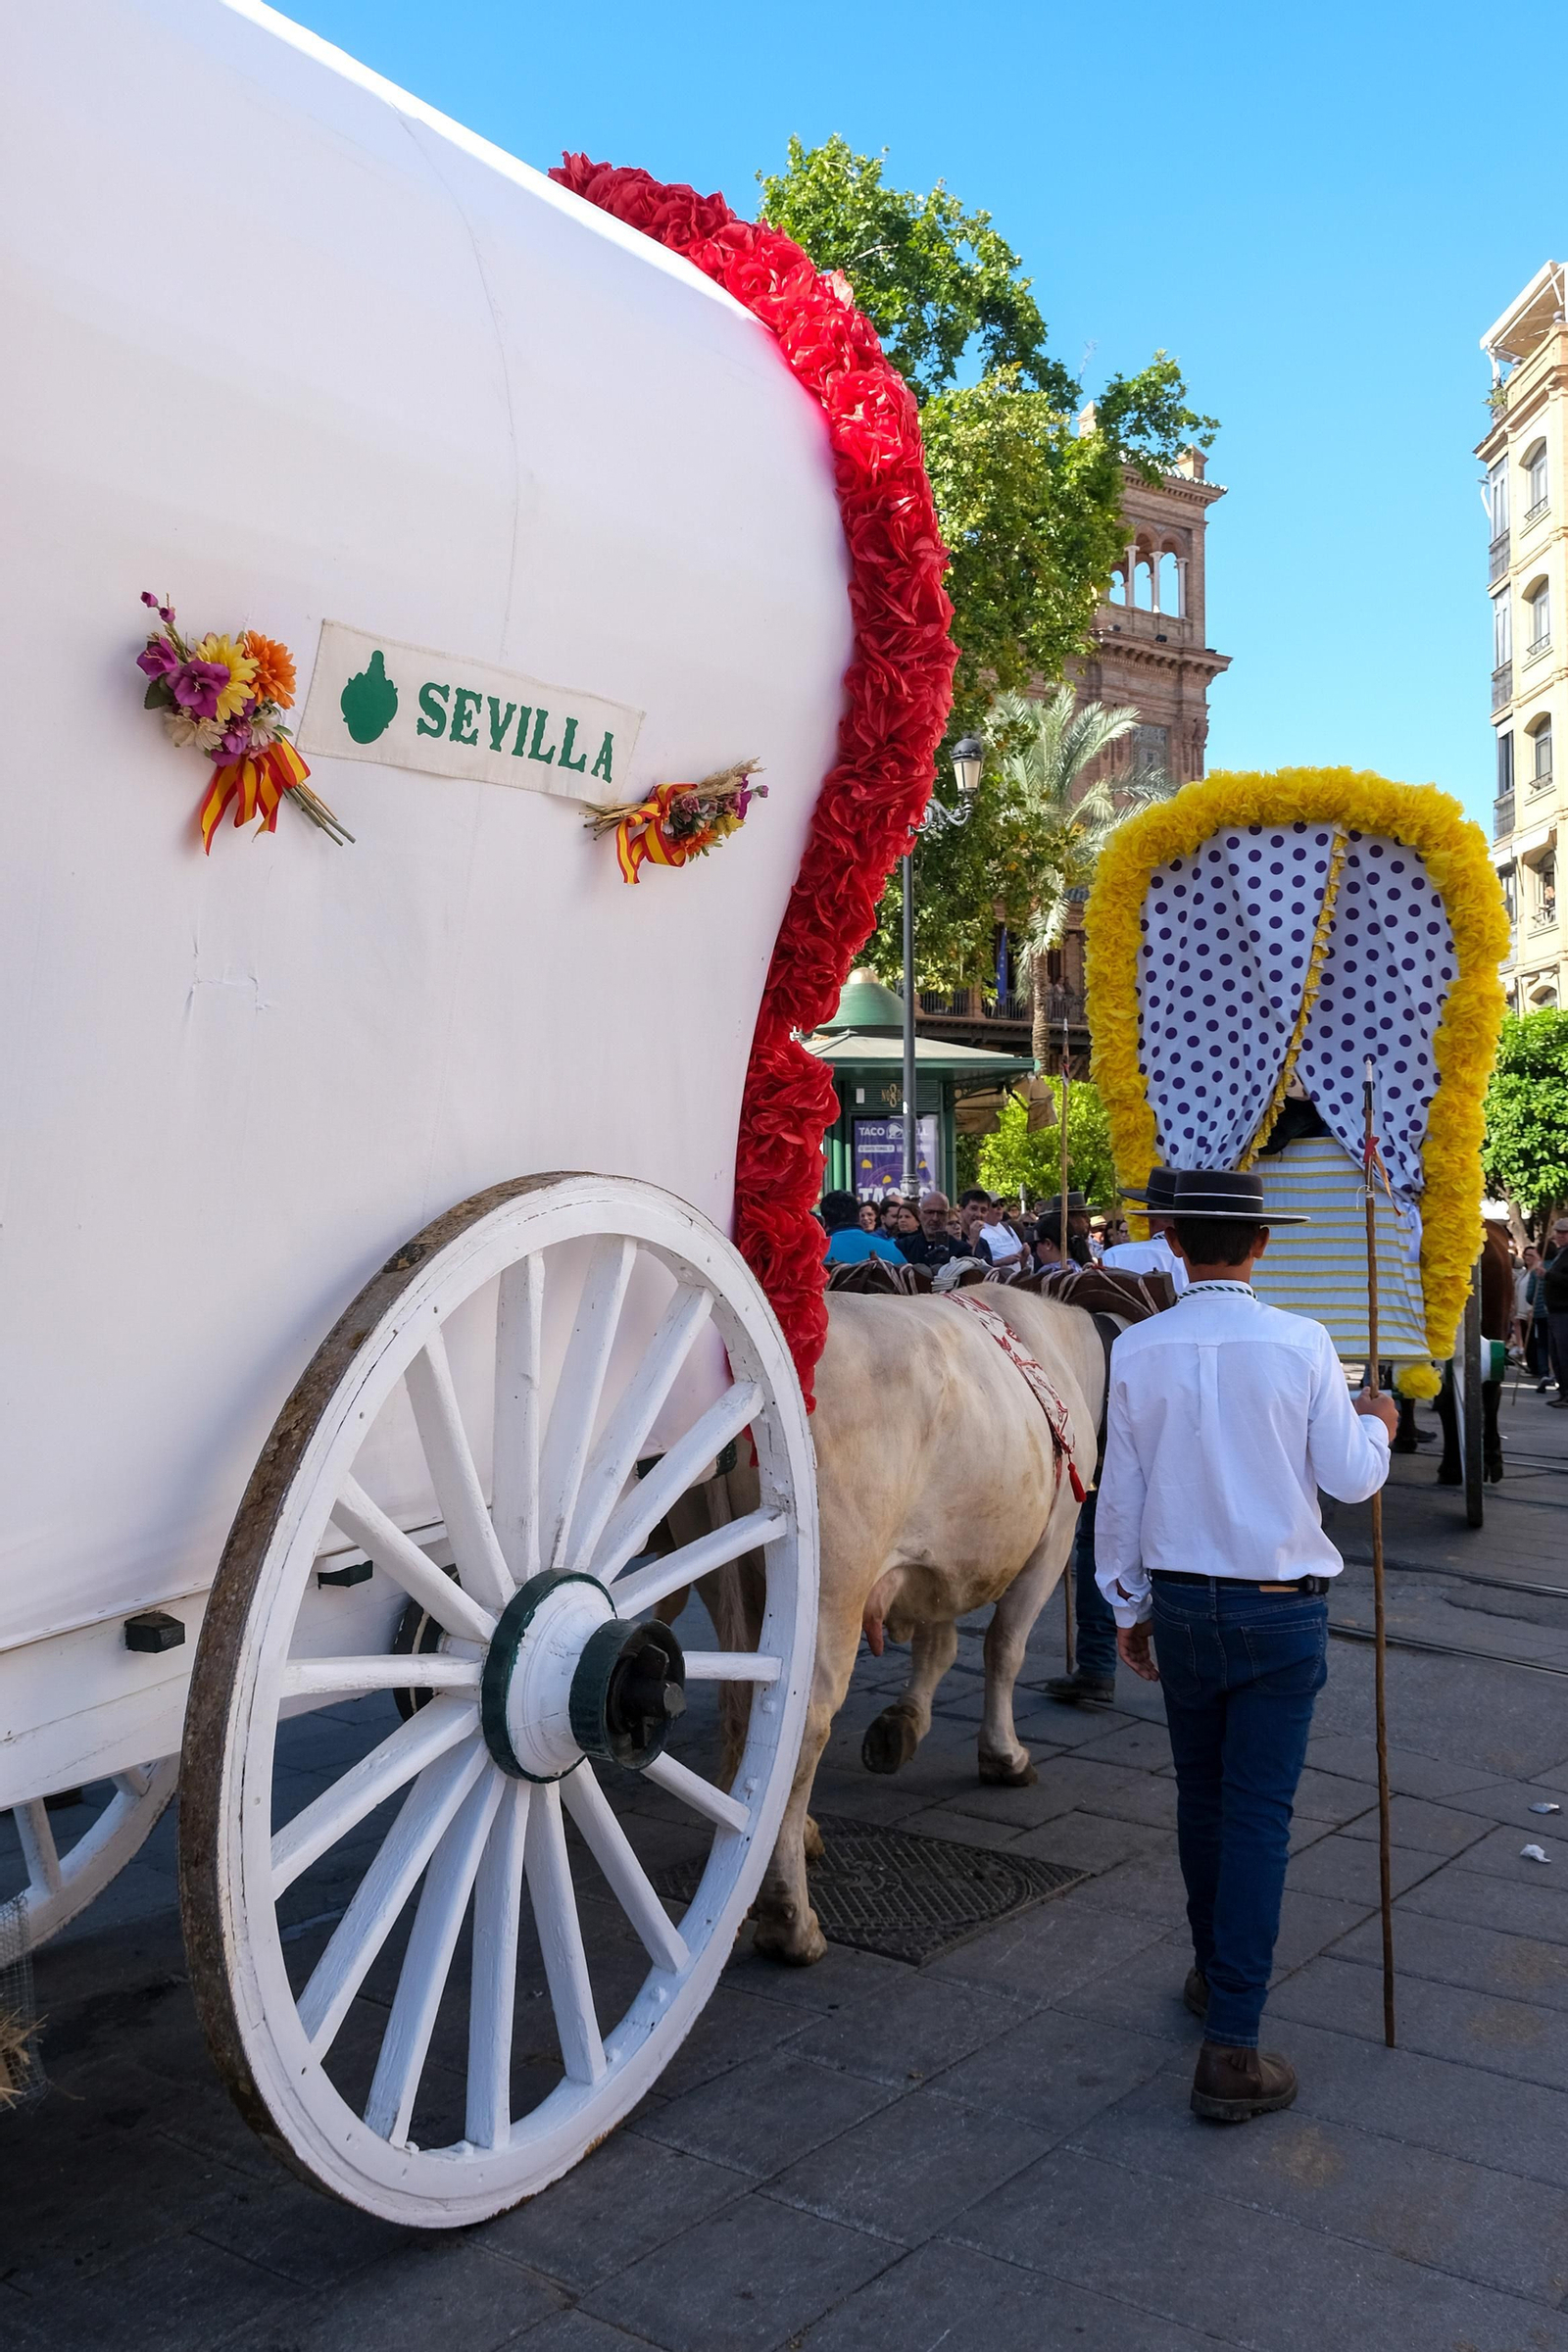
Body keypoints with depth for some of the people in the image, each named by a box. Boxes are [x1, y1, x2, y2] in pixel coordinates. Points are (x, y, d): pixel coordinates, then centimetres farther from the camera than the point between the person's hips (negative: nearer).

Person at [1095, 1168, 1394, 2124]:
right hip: (1283, 1610, -2)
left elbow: (1120, 1493, 0)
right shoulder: (1302, 1343, -12)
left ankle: (1214, 1974, 37)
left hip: (1182, 1605, 2)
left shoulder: (1138, 1349, -6)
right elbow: (1352, 1479, -5)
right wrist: (1375, 1425, 17)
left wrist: (1128, 1605, 12)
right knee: (1259, 1815, 1)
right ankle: (1232, 2045, 1)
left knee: (1203, 1800, 19)